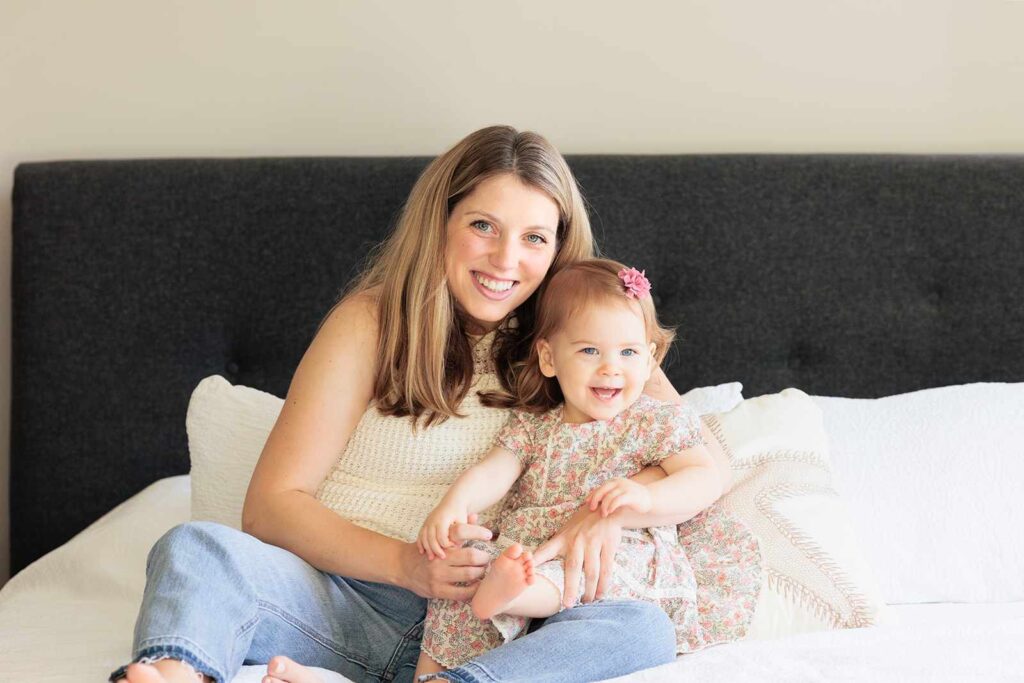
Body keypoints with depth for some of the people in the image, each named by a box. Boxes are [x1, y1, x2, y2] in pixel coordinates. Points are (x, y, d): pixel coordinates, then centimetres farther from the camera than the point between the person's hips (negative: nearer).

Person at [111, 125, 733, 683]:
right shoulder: (372, 321, 4)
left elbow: (707, 460, 4)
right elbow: (271, 506, -2)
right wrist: (406, 564, -18)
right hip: (346, 602, -1)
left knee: (644, 629, -28)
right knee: (196, 549, -27)